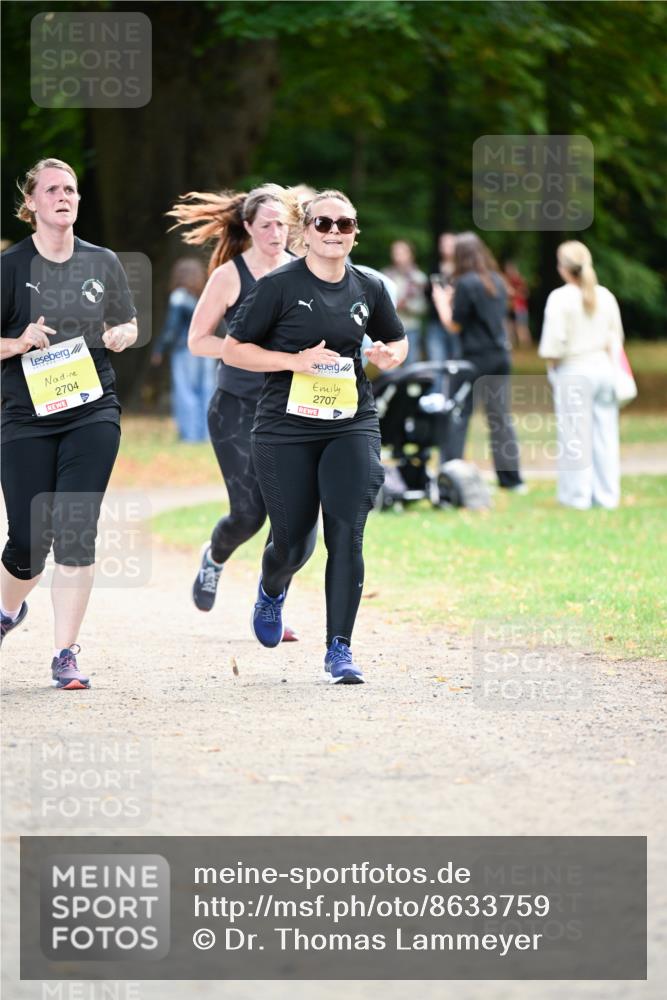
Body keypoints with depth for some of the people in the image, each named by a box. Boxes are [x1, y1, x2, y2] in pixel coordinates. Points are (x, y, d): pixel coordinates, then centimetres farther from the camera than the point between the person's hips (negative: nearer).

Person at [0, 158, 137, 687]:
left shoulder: (103, 262, 7)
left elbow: (129, 323, 20)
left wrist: (122, 335, -2)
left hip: (93, 411, 1)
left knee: (76, 530, -10)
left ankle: (66, 654, -5)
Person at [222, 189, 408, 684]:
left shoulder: (369, 287, 6)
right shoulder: (279, 286, -6)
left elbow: (398, 341, 23)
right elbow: (233, 349, -3)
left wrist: (389, 355, -1)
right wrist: (296, 361, -15)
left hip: (351, 424, 2)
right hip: (285, 428, -2)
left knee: (347, 533, -12)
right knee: (293, 541, 5)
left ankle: (340, 648, -6)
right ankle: (272, 590, 43)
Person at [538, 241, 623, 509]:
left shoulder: (560, 298, -12)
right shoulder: (605, 296, 4)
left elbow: (553, 344, -14)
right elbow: (616, 338, 11)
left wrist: (552, 367, 2)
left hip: (573, 371, -5)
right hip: (602, 367, 5)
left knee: (575, 435, 1)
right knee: (605, 434, 9)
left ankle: (577, 495, 5)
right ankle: (607, 495, 13)